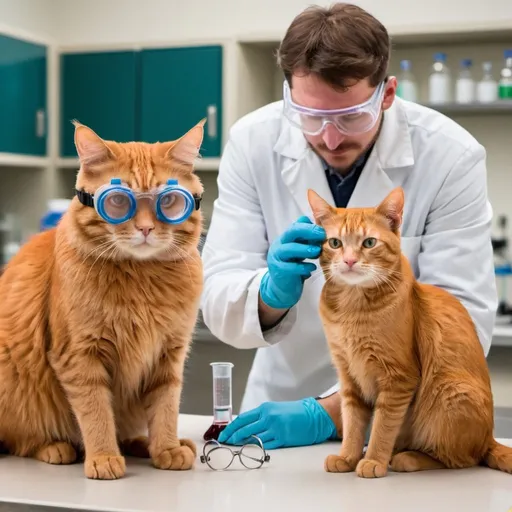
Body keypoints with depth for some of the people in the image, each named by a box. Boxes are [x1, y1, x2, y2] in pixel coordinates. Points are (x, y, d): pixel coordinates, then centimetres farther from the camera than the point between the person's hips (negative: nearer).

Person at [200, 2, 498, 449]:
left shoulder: (451, 158, -14)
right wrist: (274, 291, -31)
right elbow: (219, 304, -8)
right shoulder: (253, 143, -8)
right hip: (282, 402, 0)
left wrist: (327, 414, -22)